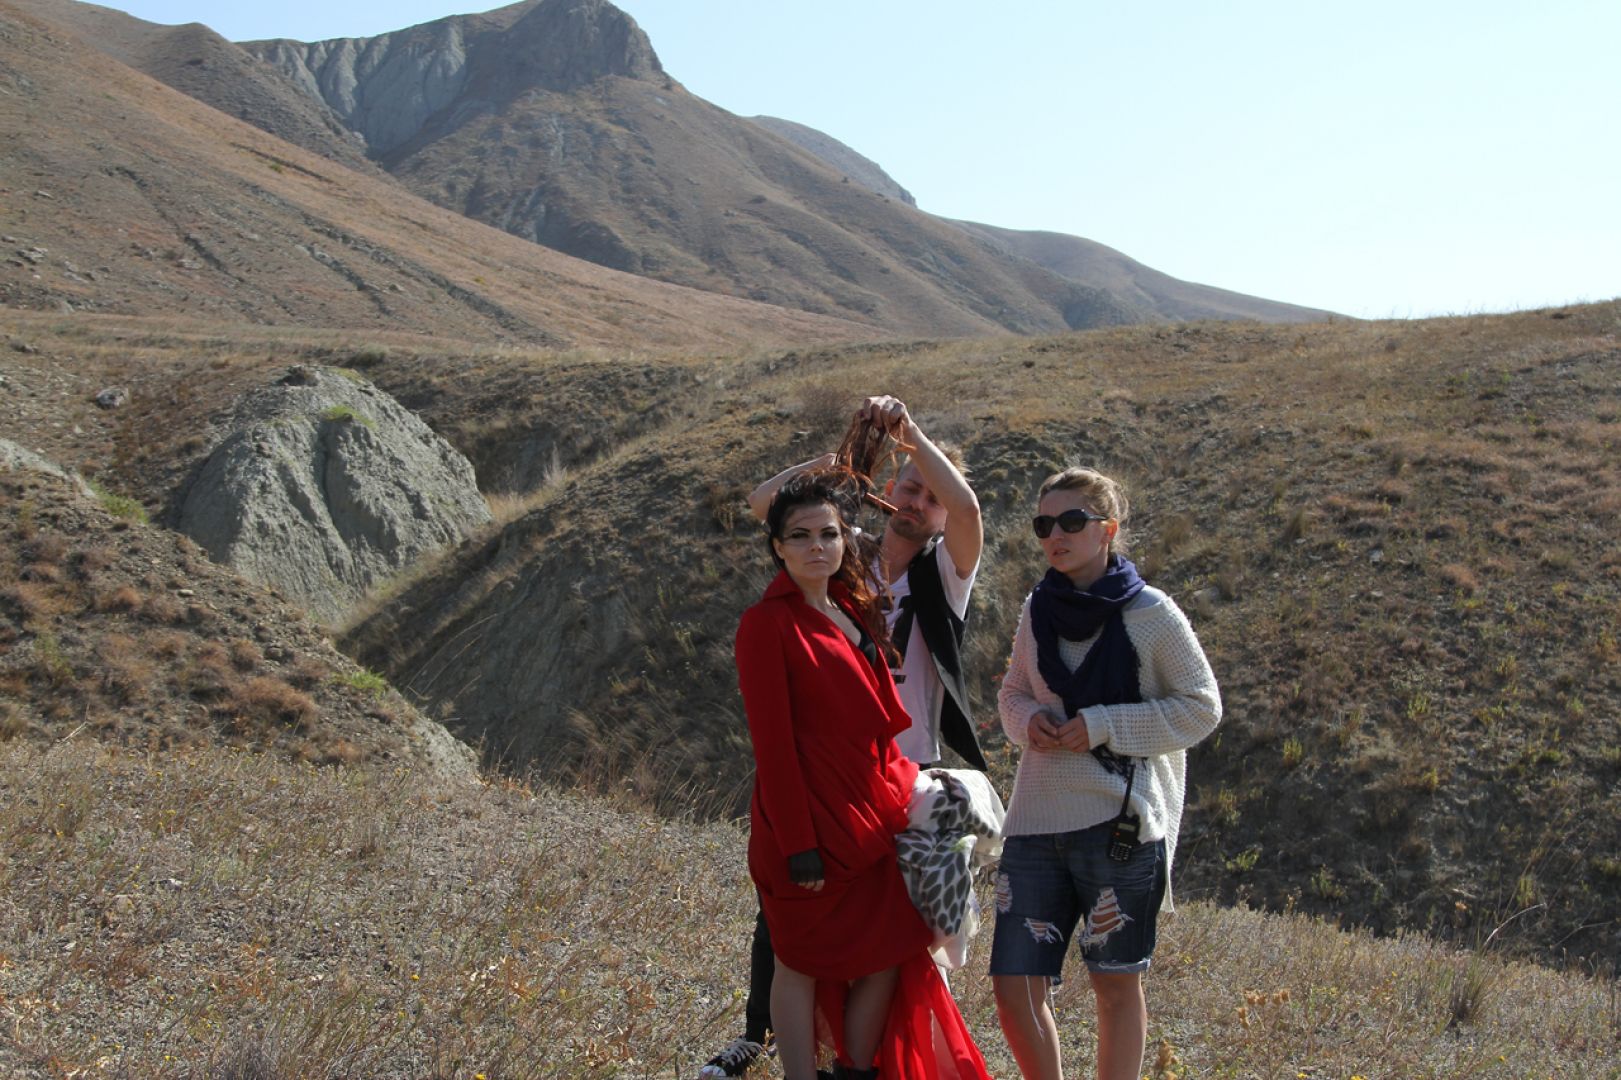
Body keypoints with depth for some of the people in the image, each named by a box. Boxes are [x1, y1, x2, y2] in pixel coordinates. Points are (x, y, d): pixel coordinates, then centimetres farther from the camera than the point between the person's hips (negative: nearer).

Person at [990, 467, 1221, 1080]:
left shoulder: (1150, 614, -7)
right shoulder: (1037, 610, 7)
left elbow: (1201, 708, -4)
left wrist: (1104, 726, -14)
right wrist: (1027, 720, -5)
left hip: (1120, 823, -4)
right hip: (1035, 822, 4)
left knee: (1116, 984, 9)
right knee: (1014, 984, 2)